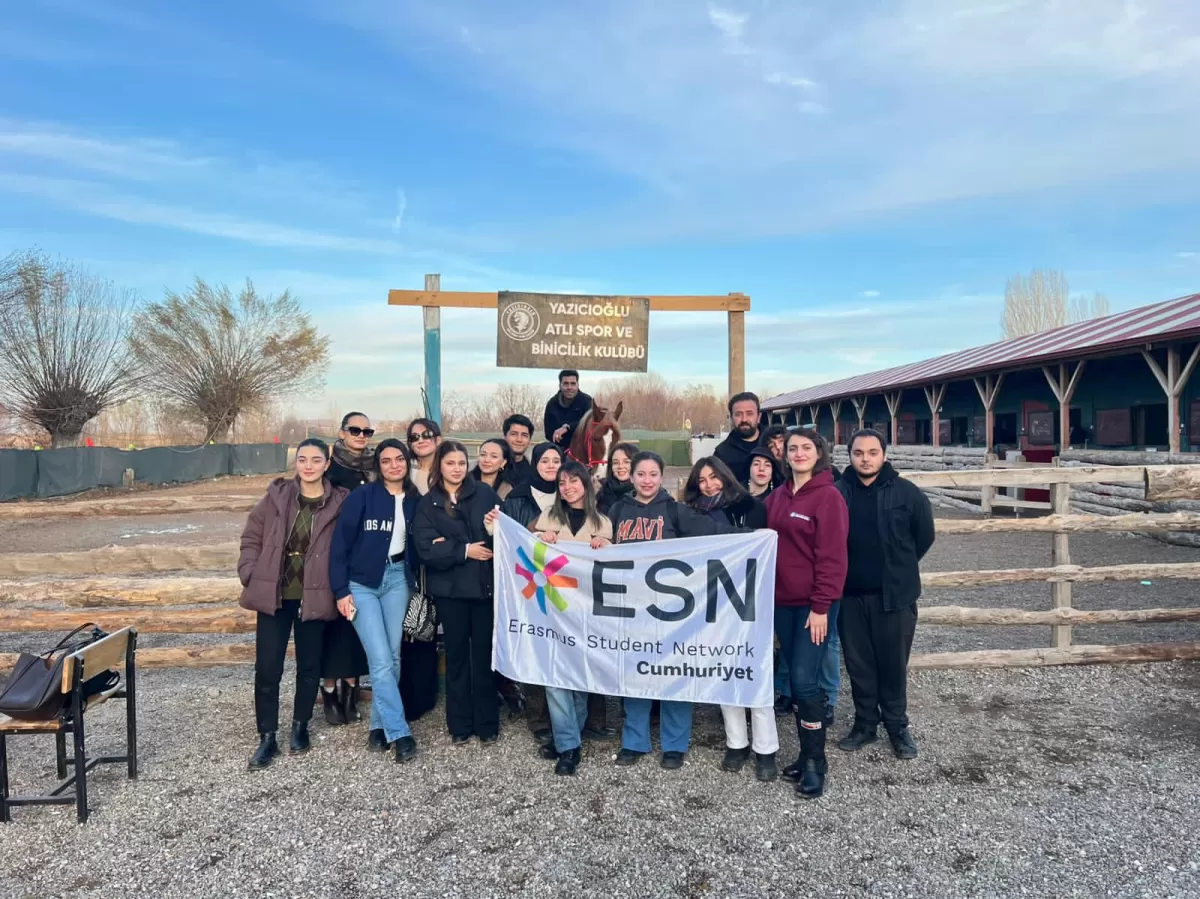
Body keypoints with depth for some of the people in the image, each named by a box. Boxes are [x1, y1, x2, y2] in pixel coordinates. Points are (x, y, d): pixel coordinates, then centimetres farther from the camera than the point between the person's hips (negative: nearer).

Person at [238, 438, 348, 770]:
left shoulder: (339, 503, -4)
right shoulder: (277, 496, 0)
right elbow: (251, 538, 5)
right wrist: (251, 575, -3)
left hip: (313, 598, -1)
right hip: (273, 595, 1)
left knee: (309, 666, 12)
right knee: (267, 668, 3)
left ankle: (300, 726, 32)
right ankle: (267, 737, 18)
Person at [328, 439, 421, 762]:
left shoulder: (415, 500, 4)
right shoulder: (361, 496, -8)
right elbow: (340, 544, -8)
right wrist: (341, 591, -11)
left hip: (398, 579, 4)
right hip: (362, 582, -4)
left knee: (393, 656, 6)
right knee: (380, 659, -9)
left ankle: (379, 725, 22)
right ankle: (399, 732, -1)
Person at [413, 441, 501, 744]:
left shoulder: (484, 492, 3)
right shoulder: (427, 503, 4)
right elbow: (426, 549, -7)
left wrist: (496, 528, -21)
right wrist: (464, 550, -12)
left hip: (485, 583, 0)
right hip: (450, 587, 0)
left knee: (485, 653, 5)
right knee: (457, 654, 10)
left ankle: (487, 723, 18)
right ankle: (459, 724, 21)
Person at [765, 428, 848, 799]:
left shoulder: (828, 496, -10)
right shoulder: (777, 496, 9)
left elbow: (832, 556, -14)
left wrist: (821, 606, -17)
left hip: (814, 604, -6)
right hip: (783, 601, 6)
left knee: (805, 681, -7)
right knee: (796, 680, 12)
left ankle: (815, 763, 9)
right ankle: (807, 755, 25)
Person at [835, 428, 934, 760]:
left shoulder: (906, 492, -6)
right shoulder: (837, 493, -3)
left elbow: (925, 535, 4)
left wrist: (899, 566, 9)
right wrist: (843, 570, 7)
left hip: (894, 594, -2)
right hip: (850, 594, 2)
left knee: (893, 663, 8)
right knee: (858, 663, 11)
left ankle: (897, 725, 25)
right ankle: (865, 723, 26)